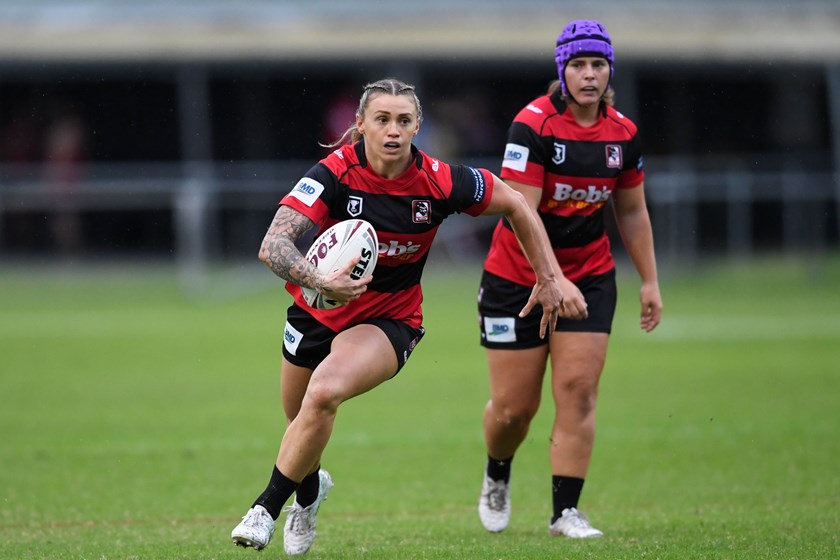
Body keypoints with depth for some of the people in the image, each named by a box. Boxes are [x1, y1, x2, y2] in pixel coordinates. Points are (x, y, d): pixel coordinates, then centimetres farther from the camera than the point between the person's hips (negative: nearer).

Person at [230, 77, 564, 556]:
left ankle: (267, 509, -14)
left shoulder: (440, 183, -20)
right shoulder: (335, 173, -24)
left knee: (323, 393, -29)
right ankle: (310, 488, 55)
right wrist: (319, 281, -52)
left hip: (390, 319, -2)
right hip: (319, 309, 2)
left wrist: (548, 278, -1)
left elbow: (516, 206, -3)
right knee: (299, 418, 18)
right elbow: (273, 245, -34)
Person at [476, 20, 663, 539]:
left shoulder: (623, 133, -2)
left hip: (590, 275, 4)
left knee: (579, 389, -10)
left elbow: (632, 211, 12)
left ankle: (566, 510, -4)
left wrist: (650, 282, 11)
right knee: (514, 407, 1)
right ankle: (497, 477, 33)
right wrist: (554, 281, -33)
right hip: (518, 277, -3)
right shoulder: (533, 125, -19)